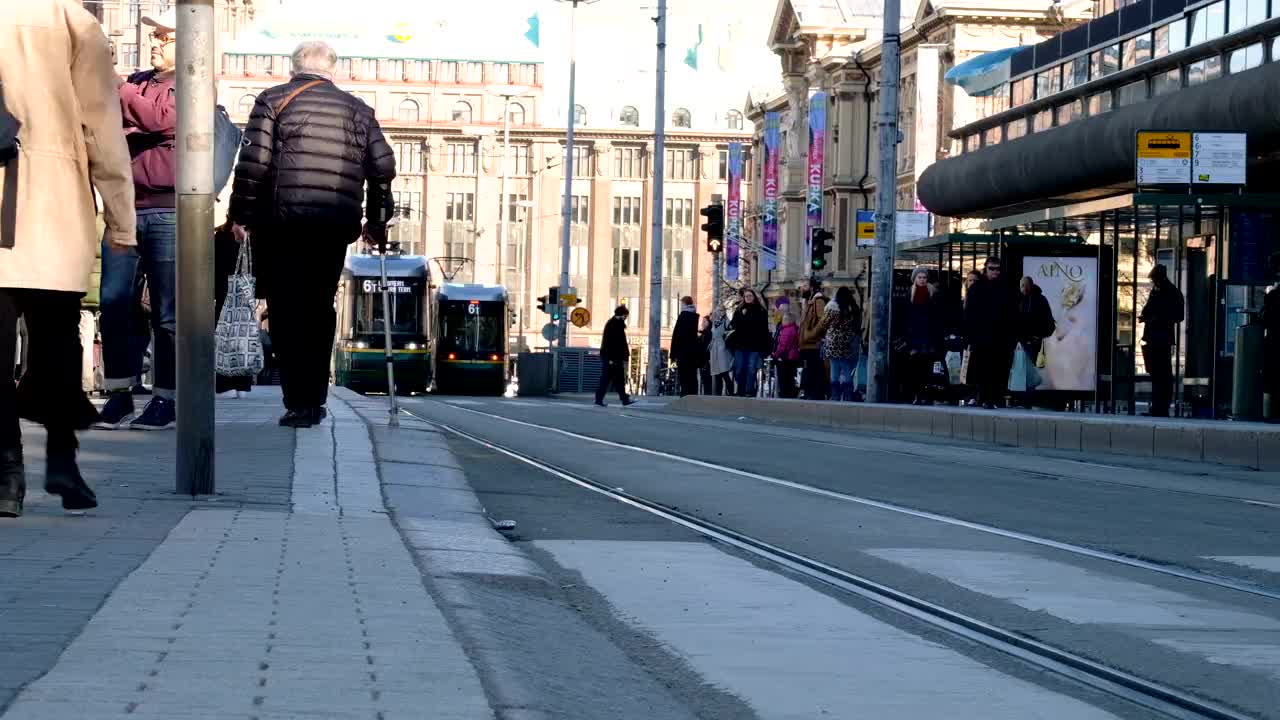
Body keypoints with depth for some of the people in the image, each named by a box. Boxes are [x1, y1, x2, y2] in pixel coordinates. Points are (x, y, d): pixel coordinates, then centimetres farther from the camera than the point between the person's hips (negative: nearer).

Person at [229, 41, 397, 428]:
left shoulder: (273, 100, 5)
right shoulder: (357, 109, 15)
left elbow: (254, 161, -5)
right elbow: (383, 166, 10)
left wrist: (241, 215, 1)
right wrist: (377, 221, 19)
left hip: (283, 220, -3)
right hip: (337, 225, 3)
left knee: (287, 312, 0)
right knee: (319, 309, 14)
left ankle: (299, 403, -7)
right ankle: (315, 399, 13)